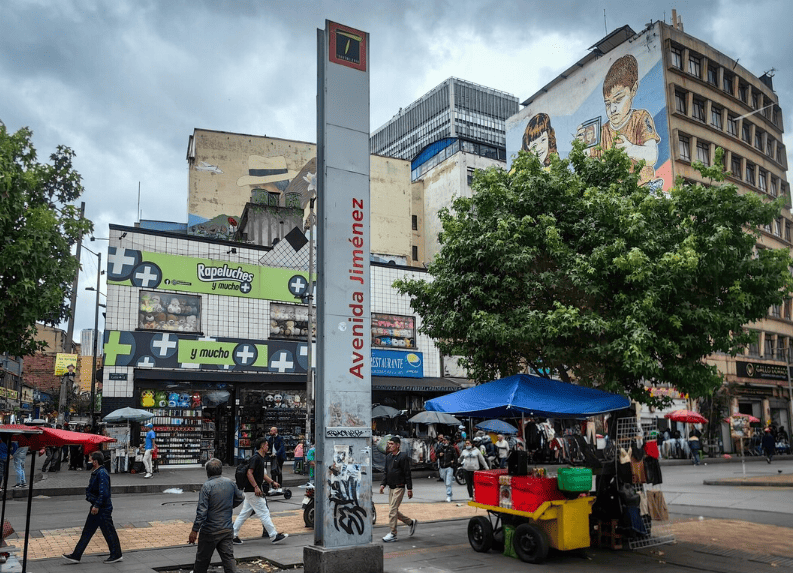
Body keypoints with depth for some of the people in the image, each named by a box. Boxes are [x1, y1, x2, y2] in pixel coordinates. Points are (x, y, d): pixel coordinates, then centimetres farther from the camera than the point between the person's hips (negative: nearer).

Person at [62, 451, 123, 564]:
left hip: (103, 509, -10)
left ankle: (116, 555, 10)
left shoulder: (102, 474, -21)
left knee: (109, 532, 0)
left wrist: (97, 506, -25)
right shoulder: (96, 473, 10)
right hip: (97, 508, 10)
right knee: (87, 531, 14)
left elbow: (104, 493, -27)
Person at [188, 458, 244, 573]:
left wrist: (194, 530, -15)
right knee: (228, 557, 5)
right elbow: (240, 497, 18)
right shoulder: (230, 483, 2)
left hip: (210, 531, -4)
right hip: (227, 529, 5)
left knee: (202, 559, 13)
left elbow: (202, 511, -19)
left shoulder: (207, 486, -15)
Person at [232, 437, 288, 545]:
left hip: (251, 491, 10)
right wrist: (256, 487, -24)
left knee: (244, 514, 12)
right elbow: (249, 473, -22)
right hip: (253, 491, -10)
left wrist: (272, 482, 20)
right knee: (264, 513, -5)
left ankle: (233, 535, 16)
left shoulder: (260, 458, 16)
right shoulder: (256, 458, -15)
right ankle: (274, 536, 0)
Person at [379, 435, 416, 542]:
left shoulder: (403, 457, -10)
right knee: (394, 510, 10)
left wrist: (410, 489, -11)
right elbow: (386, 472, 19)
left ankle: (393, 533, -2)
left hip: (399, 487, -8)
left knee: (393, 509, -10)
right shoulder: (388, 457, 11)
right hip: (391, 487, 8)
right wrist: (383, 484, 7)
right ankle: (411, 522, 27)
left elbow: (407, 474, -10)